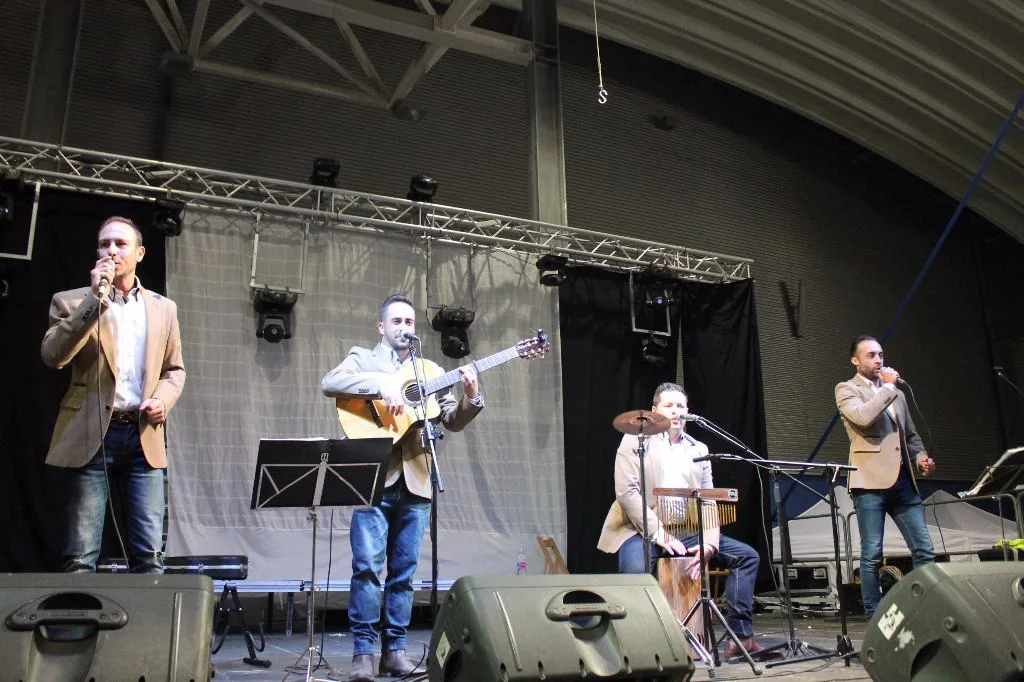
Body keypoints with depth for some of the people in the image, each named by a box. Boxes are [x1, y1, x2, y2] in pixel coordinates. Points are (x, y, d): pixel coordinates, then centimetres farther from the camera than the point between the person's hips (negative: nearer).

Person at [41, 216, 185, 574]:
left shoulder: (163, 308, 15)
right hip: (91, 435, -2)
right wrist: (95, 298, -14)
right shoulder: (71, 301, 7)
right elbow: (53, 356, -10)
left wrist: (163, 399, -3)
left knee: (150, 555, 0)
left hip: (143, 435, 2)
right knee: (81, 555, -1)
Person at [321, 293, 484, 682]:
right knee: (367, 566, -7)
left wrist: (470, 397, -9)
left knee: (404, 571, 7)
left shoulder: (430, 371, 16)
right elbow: (329, 383, -12)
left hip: (415, 482, 3)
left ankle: (394, 650, 15)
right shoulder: (362, 359, 8)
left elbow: (453, 421, 11)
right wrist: (382, 385, -22)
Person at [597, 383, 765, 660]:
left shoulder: (699, 449, 15)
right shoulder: (636, 440, 0)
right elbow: (626, 492, -11)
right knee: (636, 570, -36)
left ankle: (741, 636, -2)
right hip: (643, 530, -5)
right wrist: (658, 534, -18)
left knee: (746, 555, -5)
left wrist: (709, 543, -10)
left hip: (687, 531, 6)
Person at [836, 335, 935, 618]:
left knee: (924, 550, 4)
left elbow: (911, 434, 26)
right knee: (872, 555, -2)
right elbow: (862, 417, -18)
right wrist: (888, 386, -8)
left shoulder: (895, 393, 22)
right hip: (871, 481, -6)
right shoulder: (846, 389, 2)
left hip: (902, 480, 6)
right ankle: (874, 616, 6)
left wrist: (920, 456, 6)